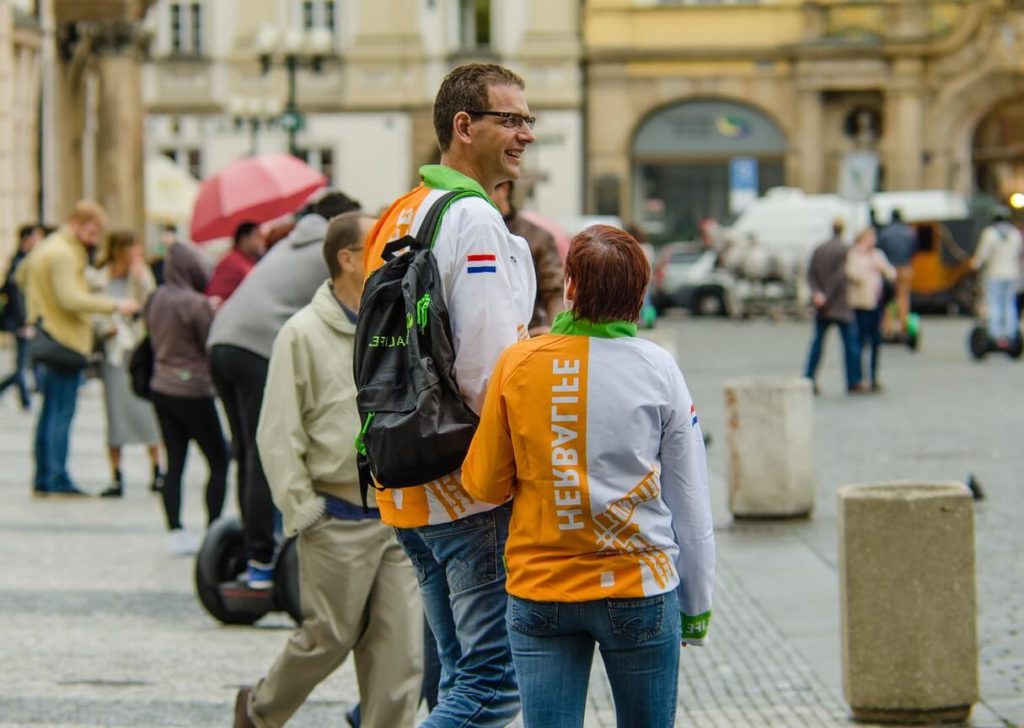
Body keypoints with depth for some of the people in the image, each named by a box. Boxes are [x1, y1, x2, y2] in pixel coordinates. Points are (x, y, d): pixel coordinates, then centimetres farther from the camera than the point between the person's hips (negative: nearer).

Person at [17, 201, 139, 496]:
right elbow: (71, 299, -24)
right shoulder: (63, 253, -16)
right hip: (65, 341, -10)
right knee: (61, 413, -9)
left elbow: (22, 275, 29)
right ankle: (57, 480, -10)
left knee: (50, 411, 14)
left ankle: (43, 478, 16)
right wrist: (115, 305, -21)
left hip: (46, 337, 10)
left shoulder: (45, 247, 15)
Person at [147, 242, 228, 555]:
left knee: (174, 463, 9)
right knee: (219, 461, 5)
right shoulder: (197, 304, -18)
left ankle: (175, 533, 7)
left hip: (160, 389, 7)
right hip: (192, 391, -7)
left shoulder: (157, 299, 4)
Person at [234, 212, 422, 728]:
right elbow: (278, 437, -8)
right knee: (330, 638, 7)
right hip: (339, 522, -5)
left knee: (400, 647, 0)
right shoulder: (304, 334, -8)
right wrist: (303, 513, -11)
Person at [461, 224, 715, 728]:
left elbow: (484, 485, 1)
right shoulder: (657, 369, -5)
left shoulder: (516, 363, -4)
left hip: (537, 591, 1)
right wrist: (697, 607, 10)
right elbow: (690, 502, 0)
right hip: (639, 590, -1)